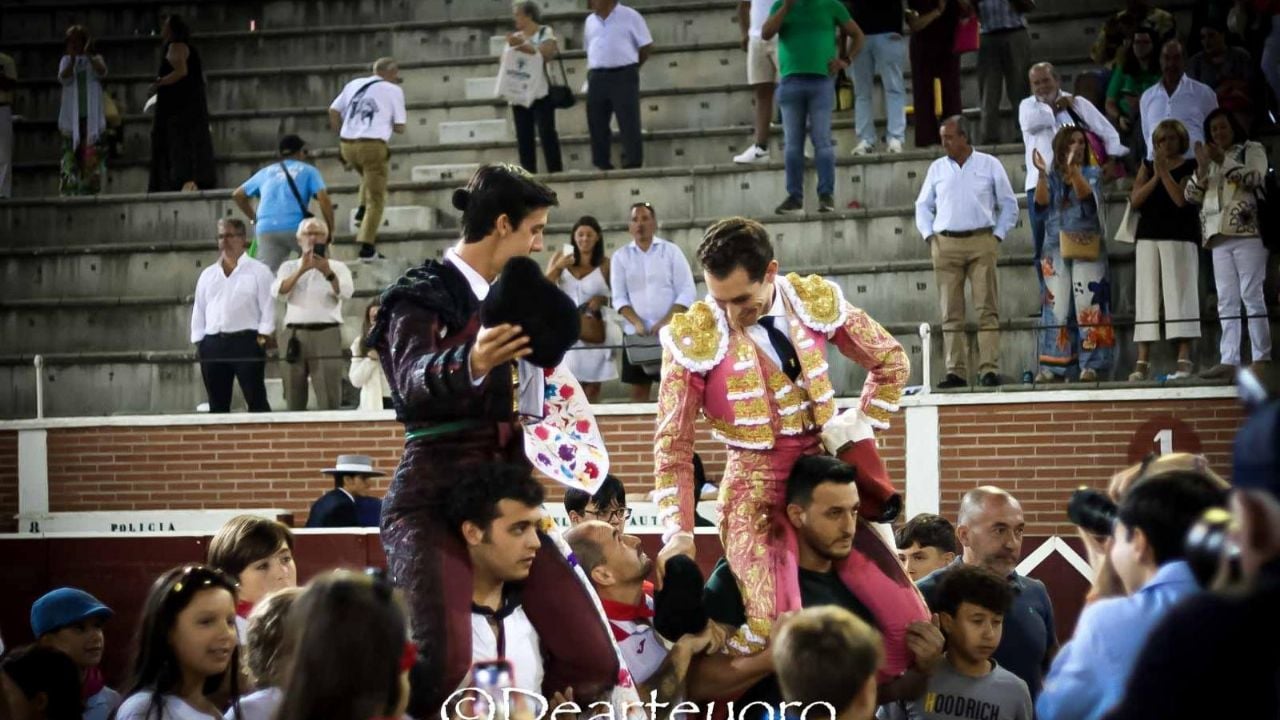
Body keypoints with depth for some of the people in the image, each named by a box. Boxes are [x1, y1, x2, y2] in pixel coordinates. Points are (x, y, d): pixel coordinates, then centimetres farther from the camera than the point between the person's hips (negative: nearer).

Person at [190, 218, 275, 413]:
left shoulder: (258, 271, 3)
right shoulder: (207, 274, 18)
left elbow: (268, 306, -1)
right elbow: (199, 310, 18)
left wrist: (263, 336, -11)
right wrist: (198, 342, 10)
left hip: (246, 341, -5)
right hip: (212, 343, 5)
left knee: (256, 399, -9)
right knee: (217, 404, 7)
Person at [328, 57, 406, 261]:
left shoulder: (354, 84, 16)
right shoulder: (393, 90, 4)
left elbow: (333, 111, 13)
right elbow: (399, 128, 3)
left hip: (347, 145, 5)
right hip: (373, 146, -5)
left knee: (368, 174, 35)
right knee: (376, 199, 3)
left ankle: (362, 210, 15)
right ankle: (366, 247, -5)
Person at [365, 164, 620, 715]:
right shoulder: (423, 295, -6)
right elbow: (413, 383, -28)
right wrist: (469, 365, -48)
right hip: (435, 499, -8)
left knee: (592, 663, 0)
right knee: (443, 661, -27)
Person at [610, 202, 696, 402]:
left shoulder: (671, 251, 4)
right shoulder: (621, 256, 8)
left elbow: (687, 292, -2)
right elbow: (619, 297, 3)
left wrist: (665, 322, -14)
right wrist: (637, 323, -14)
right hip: (636, 333, 2)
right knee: (638, 390, 3)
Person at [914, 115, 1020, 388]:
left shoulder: (989, 165, 7)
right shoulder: (937, 168, 12)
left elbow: (1009, 205, 10)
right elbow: (923, 206, 18)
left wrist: (998, 235, 1)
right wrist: (929, 236, 5)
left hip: (981, 243, -2)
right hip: (945, 245, 2)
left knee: (987, 309, -8)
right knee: (951, 312, -1)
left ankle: (989, 370, -10)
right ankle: (955, 372, -1)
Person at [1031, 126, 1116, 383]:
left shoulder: (1092, 172, 8)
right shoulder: (1052, 176, 13)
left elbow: (1087, 195, -12)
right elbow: (1041, 203, -2)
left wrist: (1073, 169, -25)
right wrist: (1041, 174, -14)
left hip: (1085, 247, -2)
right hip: (1056, 248, 2)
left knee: (1088, 304, -9)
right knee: (1056, 306, -1)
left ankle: (1090, 366, -8)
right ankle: (1053, 367, -1)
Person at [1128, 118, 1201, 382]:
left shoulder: (1190, 167, 6)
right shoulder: (1147, 167, 17)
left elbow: (1181, 199, -9)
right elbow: (1134, 201, 4)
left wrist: (1164, 171, -9)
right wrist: (1155, 177, -5)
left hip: (1180, 237, -4)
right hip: (1148, 236, 4)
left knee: (1179, 294, -9)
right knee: (1146, 296, -2)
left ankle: (1184, 360, -10)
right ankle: (1142, 362, -5)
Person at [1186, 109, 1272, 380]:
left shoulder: (1252, 149, 10)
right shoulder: (1209, 159, 24)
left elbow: (1255, 177, -8)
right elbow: (1192, 196, 14)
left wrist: (1225, 161, -13)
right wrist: (1202, 168, -2)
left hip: (1247, 232, -5)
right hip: (1219, 236, 5)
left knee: (1252, 296, -11)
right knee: (1226, 301, -2)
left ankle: (1262, 359, -14)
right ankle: (1229, 360, -7)